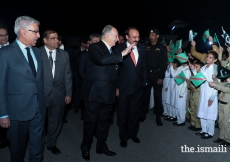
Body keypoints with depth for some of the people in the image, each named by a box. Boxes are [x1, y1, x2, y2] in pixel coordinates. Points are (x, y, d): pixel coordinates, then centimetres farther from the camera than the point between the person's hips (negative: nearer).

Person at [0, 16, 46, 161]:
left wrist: (43, 103, 8)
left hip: (39, 109, 5)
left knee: (38, 147, 17)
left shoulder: (37, 52, 8)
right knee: (18, 148, 16)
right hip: (18, 110, -5)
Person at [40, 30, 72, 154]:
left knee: (55, 120, 15)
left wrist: (68, 93, 2)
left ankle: (51, 143, 35)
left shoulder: (64, 54, 5)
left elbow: (67, 75, 5)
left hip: (58, 94, 3)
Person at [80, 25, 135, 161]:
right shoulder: (95, 47, -9)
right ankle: (86, 148, 24)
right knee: (91, 122, 5)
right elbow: (101, 60, -31)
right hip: (94, 93, -7)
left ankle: (101, 146, 33)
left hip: (107, 93, 7)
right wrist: (122, 54, -27)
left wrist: (116, 88, 16)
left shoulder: (112, 51, 14)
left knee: (104, 121, 17)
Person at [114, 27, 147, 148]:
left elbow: (144, 66, 11)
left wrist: (144, 81, 7)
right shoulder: (119, 49, -9)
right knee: (123, 113, 11)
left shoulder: (142, 48, 2)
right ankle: (123, 137, 29)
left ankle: (133, 133, 36)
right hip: (124, 87, -3)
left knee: (136, 112, 16)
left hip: (139, 86, 4)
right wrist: (116, 86, -9)